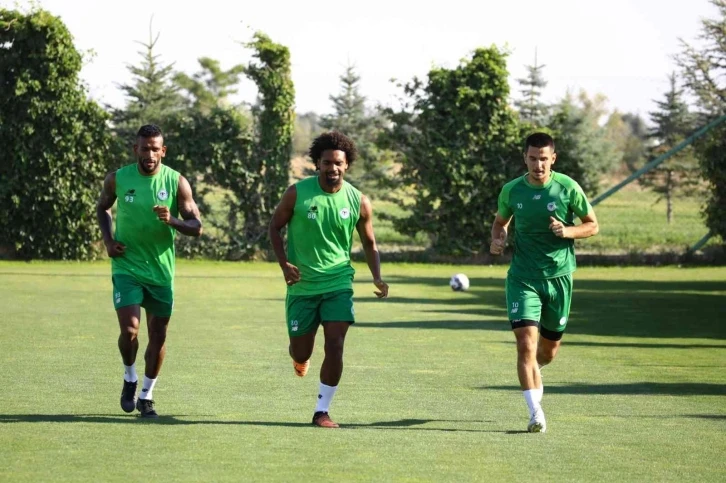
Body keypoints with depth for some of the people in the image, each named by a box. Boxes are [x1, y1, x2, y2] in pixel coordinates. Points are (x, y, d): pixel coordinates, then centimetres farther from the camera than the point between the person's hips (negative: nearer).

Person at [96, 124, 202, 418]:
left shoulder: (176, 182, -6)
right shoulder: (117, 179, -4)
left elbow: (196, 227, -5)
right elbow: (102, 208, 16)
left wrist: (172, 220, -26)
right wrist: (107, 240, 0)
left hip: (161, 270, 1)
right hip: (127, 266, -1)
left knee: (158, 336, 6)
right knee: (129, 330, -15)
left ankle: (147, 395, 23)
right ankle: (129, 378, 14)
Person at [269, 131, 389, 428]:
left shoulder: (358, 202, -4)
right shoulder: (297, 193, -9)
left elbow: (369, 243, 8)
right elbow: (275, 227, 3)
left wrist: (377, 278, -6)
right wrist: (284, 264, -11)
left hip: (338, 284, 0)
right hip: (302, 285, 0)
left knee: (335, 346, -13)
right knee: (301, 351, 7)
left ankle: (322, 411, -2)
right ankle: (300, 359, 47)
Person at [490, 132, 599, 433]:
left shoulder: (568, 188, -6)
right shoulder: (511, 190, -1)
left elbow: (592, 225, 3)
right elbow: (500, 221, 17)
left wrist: (568, 231, -17)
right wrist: (497, 239, -5)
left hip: (558, 276, 0)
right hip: (522, 277, 0)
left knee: (550, 349, 12)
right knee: (526, 343, -17)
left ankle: (533, 373, 49)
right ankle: (536, 413, -14)